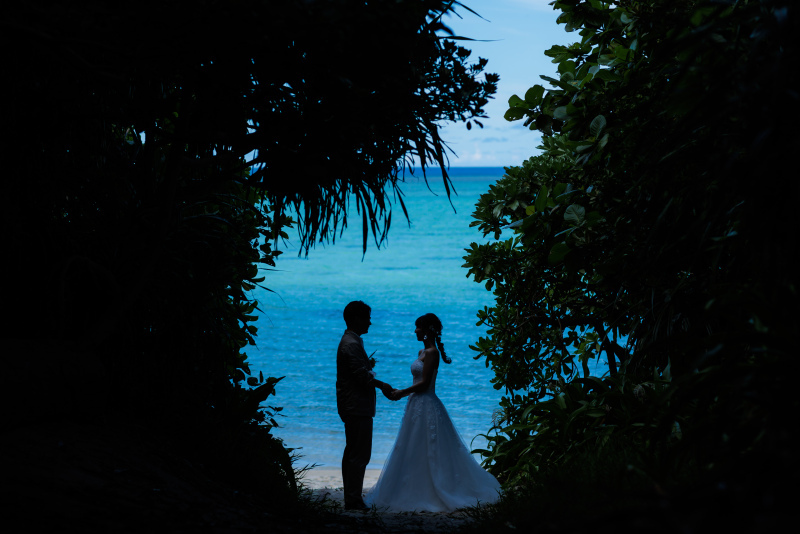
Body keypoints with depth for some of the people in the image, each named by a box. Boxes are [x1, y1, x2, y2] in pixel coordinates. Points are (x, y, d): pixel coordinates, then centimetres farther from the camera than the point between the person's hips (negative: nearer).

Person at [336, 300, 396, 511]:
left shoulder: (350, 341, 16)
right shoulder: (352, 344, -17)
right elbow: (362, 376, -21)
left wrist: (380, 386, 15)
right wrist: (382, 385, -8)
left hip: (353, 406, 11)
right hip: (357, 407, -11)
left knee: (352, 453, 13)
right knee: (359, 454, -8)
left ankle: (351, 498, 18)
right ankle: (353, 499, -5)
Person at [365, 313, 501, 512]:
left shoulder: (432, 352, -15)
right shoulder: (423, 352, 14)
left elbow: (424, 383, -19)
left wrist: (403, 392, -11)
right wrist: (402, 392, 12)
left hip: (426, 406, -10)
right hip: (418, 406, 10)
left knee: (426, 453, -5)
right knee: (414, 453, 12)